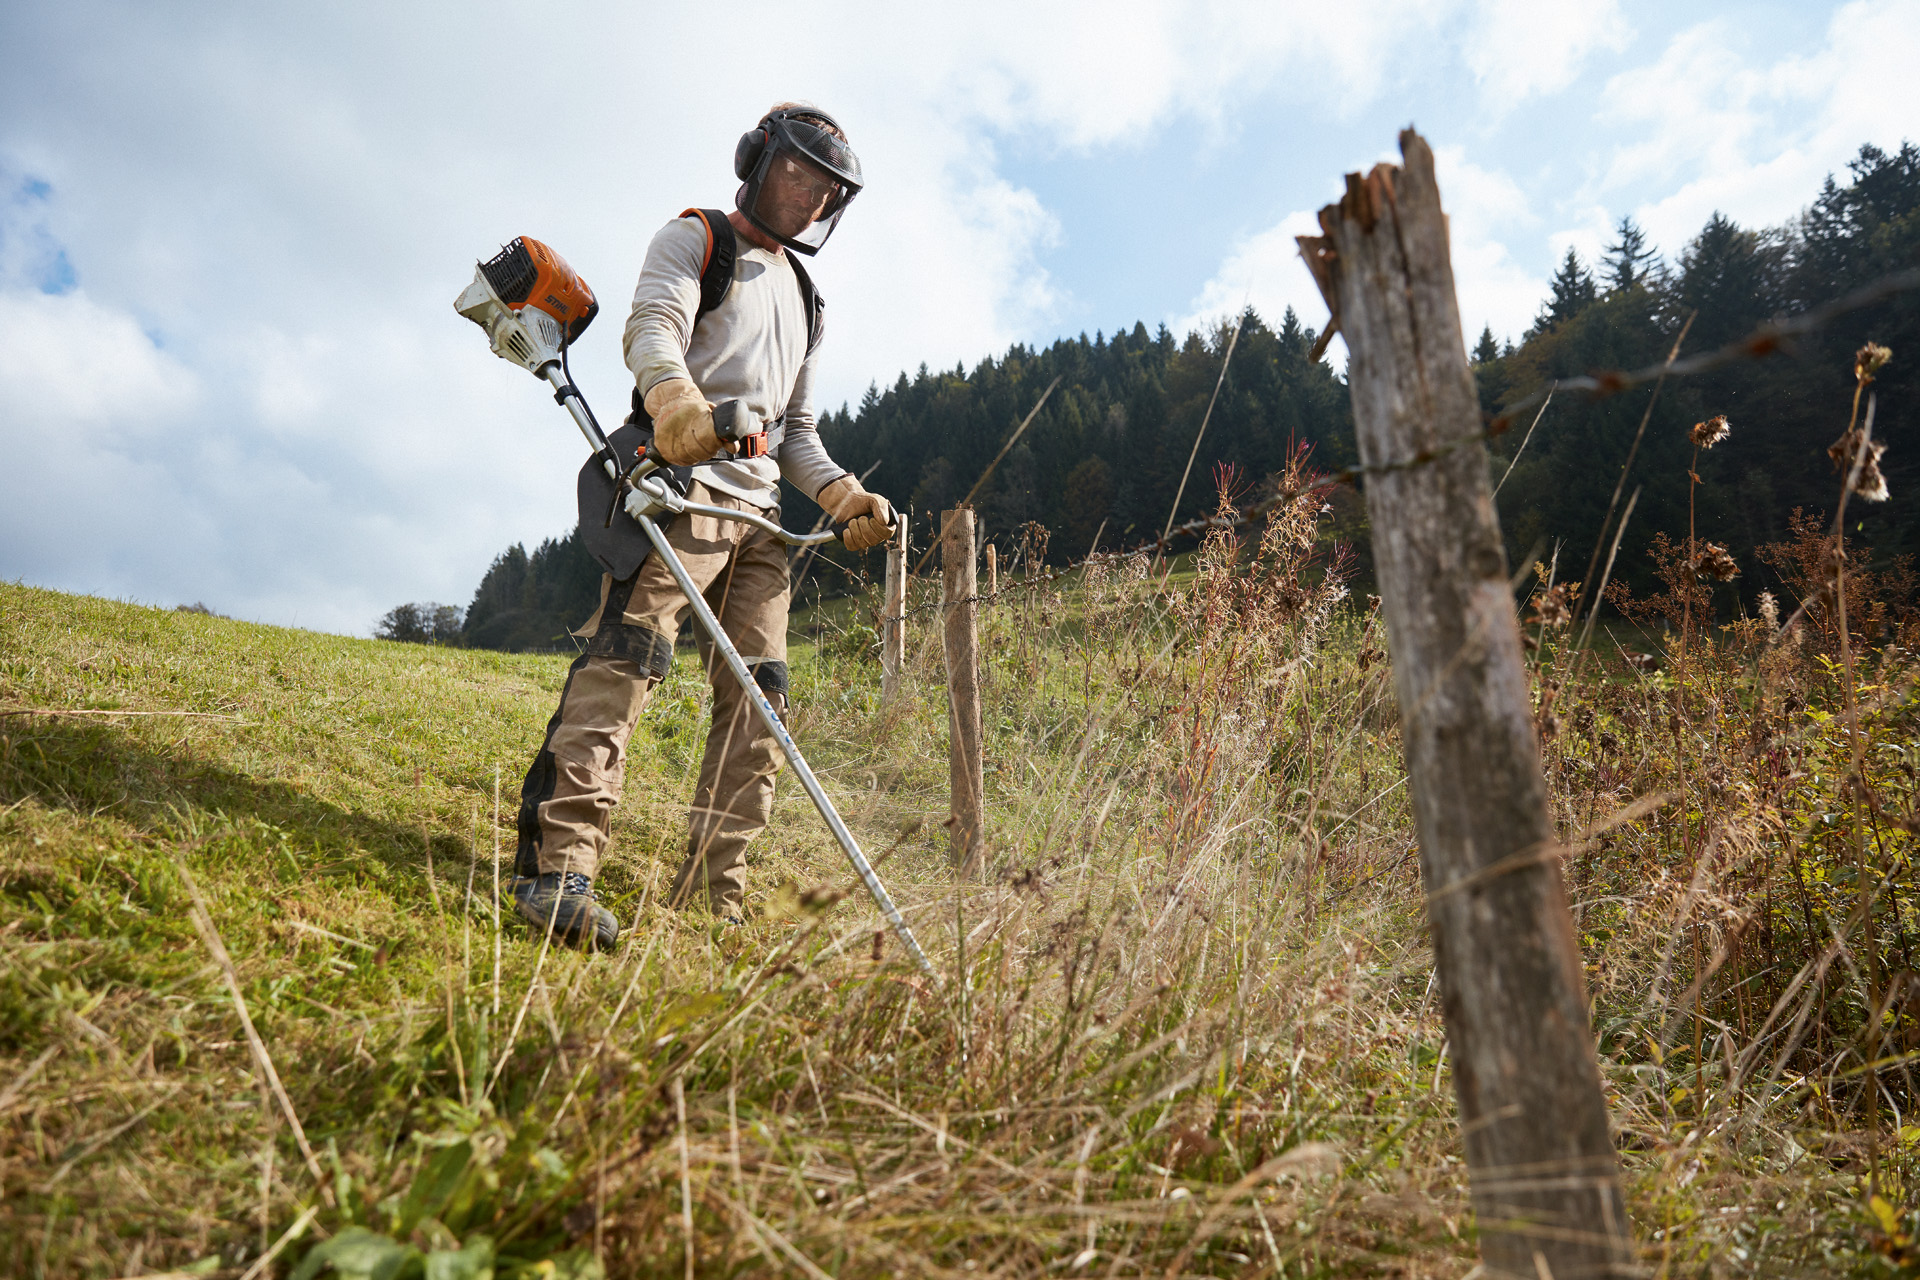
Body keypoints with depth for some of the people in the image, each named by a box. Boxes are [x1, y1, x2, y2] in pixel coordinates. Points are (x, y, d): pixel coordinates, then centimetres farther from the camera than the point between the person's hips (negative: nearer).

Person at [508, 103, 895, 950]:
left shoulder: (803, 298, 31)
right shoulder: (695, 240, 11)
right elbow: (652, 326, -11)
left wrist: (842, 495, 10)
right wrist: (674, 396, -34)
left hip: (760, 512, 7)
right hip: (682, 484, -7)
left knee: (760, 704, -1)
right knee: (626, 657, -23)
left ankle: (713, 895, 3)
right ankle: (557, 866, -26)